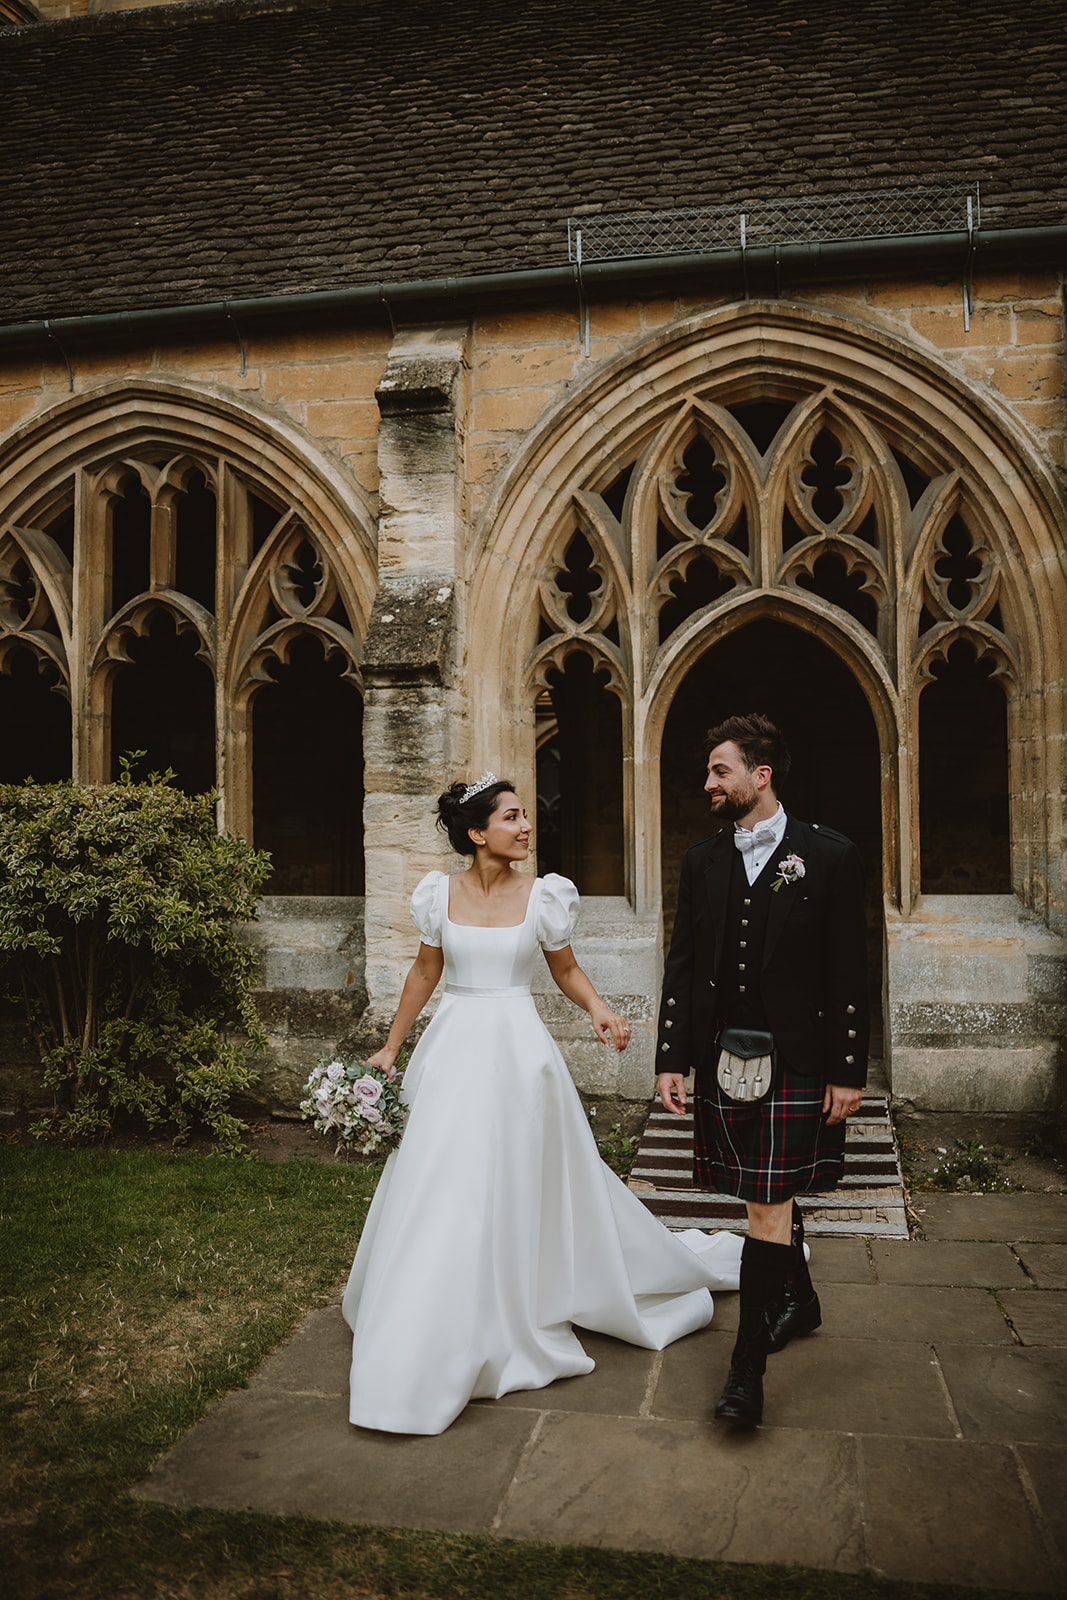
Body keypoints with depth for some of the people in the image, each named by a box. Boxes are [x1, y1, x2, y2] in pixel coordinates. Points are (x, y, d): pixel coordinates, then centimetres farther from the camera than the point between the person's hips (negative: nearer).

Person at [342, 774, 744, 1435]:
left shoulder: (544, 895, -5)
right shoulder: (439, 893, -1)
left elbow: (566, 967, 8)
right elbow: (425, 971, 11)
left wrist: (598, 1008, -12)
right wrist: (391, 1045, 16)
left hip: (518, 1052, -2)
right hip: (453, 1049, 2)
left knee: (518, 1189, 5)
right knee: (440, 1194, 8)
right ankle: (436, 1343, 30)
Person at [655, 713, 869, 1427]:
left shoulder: (830, 855, -4)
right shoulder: (702, 861, 7)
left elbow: (849, 972, -4)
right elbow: (682, 966, 8)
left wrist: (849, 1071, -6)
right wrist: (672, 1059, 4)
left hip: (794, 1062, -4)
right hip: (721, 1058, 5)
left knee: (769, 1204, -6)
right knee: (771, 1196, 18)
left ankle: (749, 1368, 2)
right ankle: (800, 1299, 42)